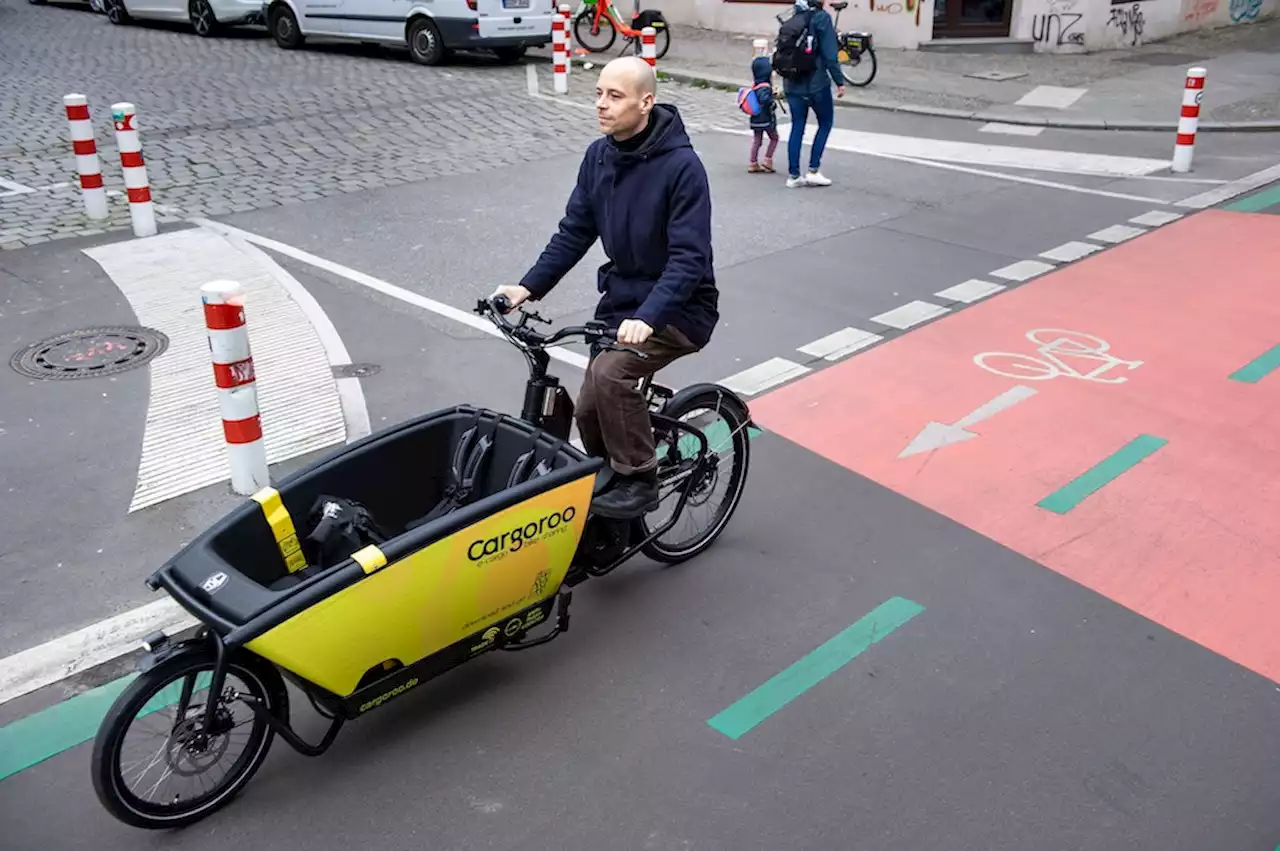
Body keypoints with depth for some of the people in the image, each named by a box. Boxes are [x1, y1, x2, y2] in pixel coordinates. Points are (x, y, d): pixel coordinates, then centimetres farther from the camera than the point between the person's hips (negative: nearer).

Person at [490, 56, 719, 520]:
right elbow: (574, 232, 4)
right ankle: (605, 486, 26)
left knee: (609, 373, -28)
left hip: (678, 307, -6)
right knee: (590, 407, 1)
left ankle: (639, 481, -10)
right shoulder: (599, 156, 0)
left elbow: (689, 258, -24)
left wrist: (647, 318, -37)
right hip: (621, 297, 6)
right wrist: (528, 287, -7)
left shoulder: (681, 165, -20)